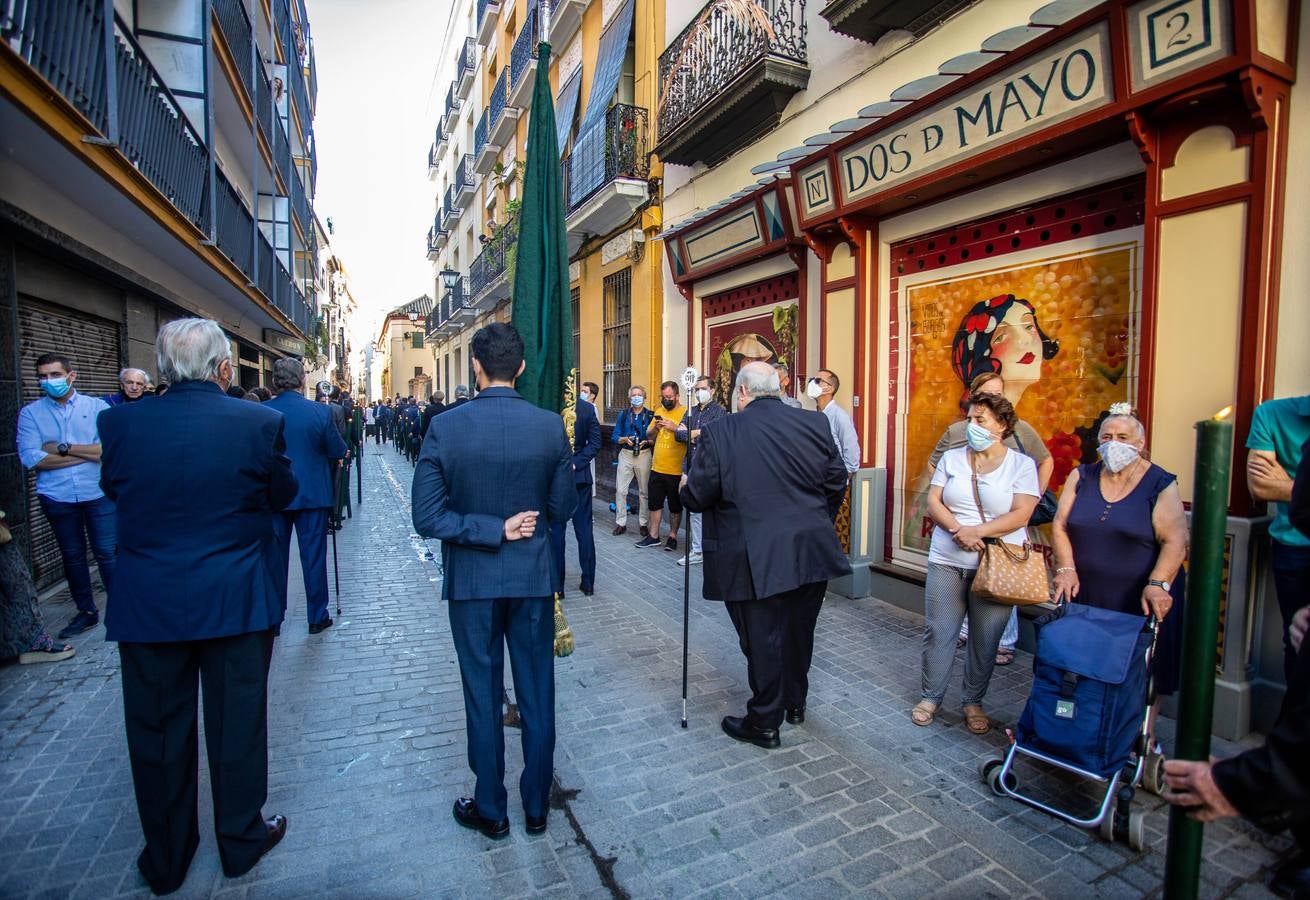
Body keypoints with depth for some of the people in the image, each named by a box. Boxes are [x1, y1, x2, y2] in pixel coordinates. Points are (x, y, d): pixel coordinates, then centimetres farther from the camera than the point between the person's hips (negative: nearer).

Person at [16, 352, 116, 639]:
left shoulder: (97, 407, -1)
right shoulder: (30, 413, 3)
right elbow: (30, 458, -9)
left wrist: (62, 448, -12)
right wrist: (88, 453, -11)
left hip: (99, 493, -2)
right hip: (57, 497, 2)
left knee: (107, 553, 2)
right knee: (72, 556, 14)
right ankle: (86, 612, 27)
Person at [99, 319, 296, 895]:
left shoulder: (120, 423, -8)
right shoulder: (259, 422, -14)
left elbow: (113, 492, 7)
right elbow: (283, 495, -2)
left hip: (147, 604, 2)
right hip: (235, 601, -1)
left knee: (157, 731, 18)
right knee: (237, 723, 15)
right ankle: (242, 842, 33)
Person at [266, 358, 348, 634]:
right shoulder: (320, 412, -12)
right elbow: (339, 451, -6)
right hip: (313, 494, -2)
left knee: (275, 556, 14)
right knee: (313, 555, 7)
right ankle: (317, 616, 16)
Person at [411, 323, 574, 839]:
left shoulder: (445, 428, -13)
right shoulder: (550, 426, -9)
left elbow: (427, 516, -15)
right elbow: (561, 508, -3)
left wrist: (492, 529, -11)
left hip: (471, 580, -1)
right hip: (533, 576, 1)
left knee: (483, 695, 15)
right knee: (536, 694, 15)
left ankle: (490, 810, 32)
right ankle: (537, 805, 32)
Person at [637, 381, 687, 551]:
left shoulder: (685, 413, -7)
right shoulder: (659, 412, 11)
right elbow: (648, 435, 14)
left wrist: (674, 428, -25)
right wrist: (655, 427, -5)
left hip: (676, 470, -6)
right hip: (657, 468, 6)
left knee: (675, 506, 9)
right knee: (655, 503, 13)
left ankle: (672, 536, 21)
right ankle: (653, 536, 24)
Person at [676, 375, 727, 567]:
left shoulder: (719, 412, -3)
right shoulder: (691, 411, 16)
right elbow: (678, 433, 5)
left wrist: (691, 433, -4)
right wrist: (695, 435, -11)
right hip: (691, 467, 6)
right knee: (694, 511, 11)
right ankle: (697, 551, 20)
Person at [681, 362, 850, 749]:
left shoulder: (720, 433, -12)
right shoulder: (815, 424, -1)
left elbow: (697, 497, -10)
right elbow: (836, 485, 6)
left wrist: (685, 488, 13)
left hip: (755, 560, -4)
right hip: (812, 553, 5)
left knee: (762, 639, 10)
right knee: (799, 632, 22)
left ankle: (764, 723, 26)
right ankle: (796, 704, 43)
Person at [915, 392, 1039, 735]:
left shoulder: (1022, 464, 0)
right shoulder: (952, 458, 6)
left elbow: (1021, 515, -9)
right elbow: (933, 502, 0)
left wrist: (977, 531, -19)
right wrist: (958, 530, -16)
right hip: (947, 560, 2)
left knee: (985, 638, 8)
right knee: (938, 631, 5)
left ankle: (973, 702, 27)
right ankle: (930, 696, 21)